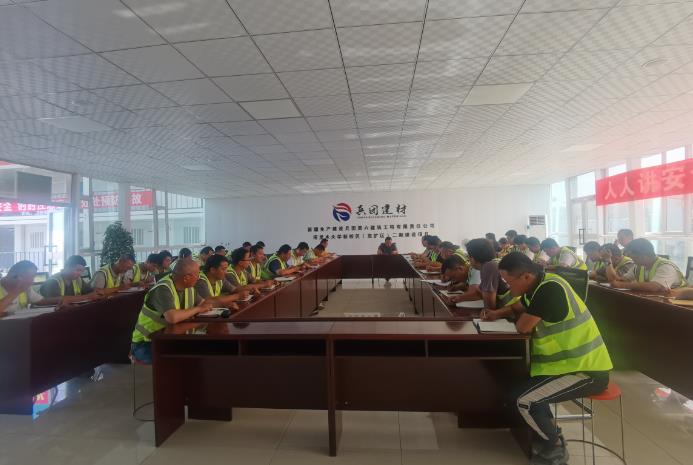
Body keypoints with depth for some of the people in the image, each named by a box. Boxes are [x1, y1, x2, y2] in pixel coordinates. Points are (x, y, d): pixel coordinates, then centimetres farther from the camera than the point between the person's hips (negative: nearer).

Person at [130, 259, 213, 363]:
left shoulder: (188, 287, -1)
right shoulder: (163, 289, -25)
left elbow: (202, 303, 11)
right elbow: (172, 317, -40)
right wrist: (198, 309, -25)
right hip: (145, 344, -7)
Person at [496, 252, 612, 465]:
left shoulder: (550, 289, -27)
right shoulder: (539, 285, 3)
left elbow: (523, 327, -22)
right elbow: (518, 309, 19)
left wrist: (521, 318, -1)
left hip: (587, 370, -10)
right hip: (576, 361, 10)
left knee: (525, 399, -14)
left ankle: (556, 447, 12)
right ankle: (550, 433, 25)